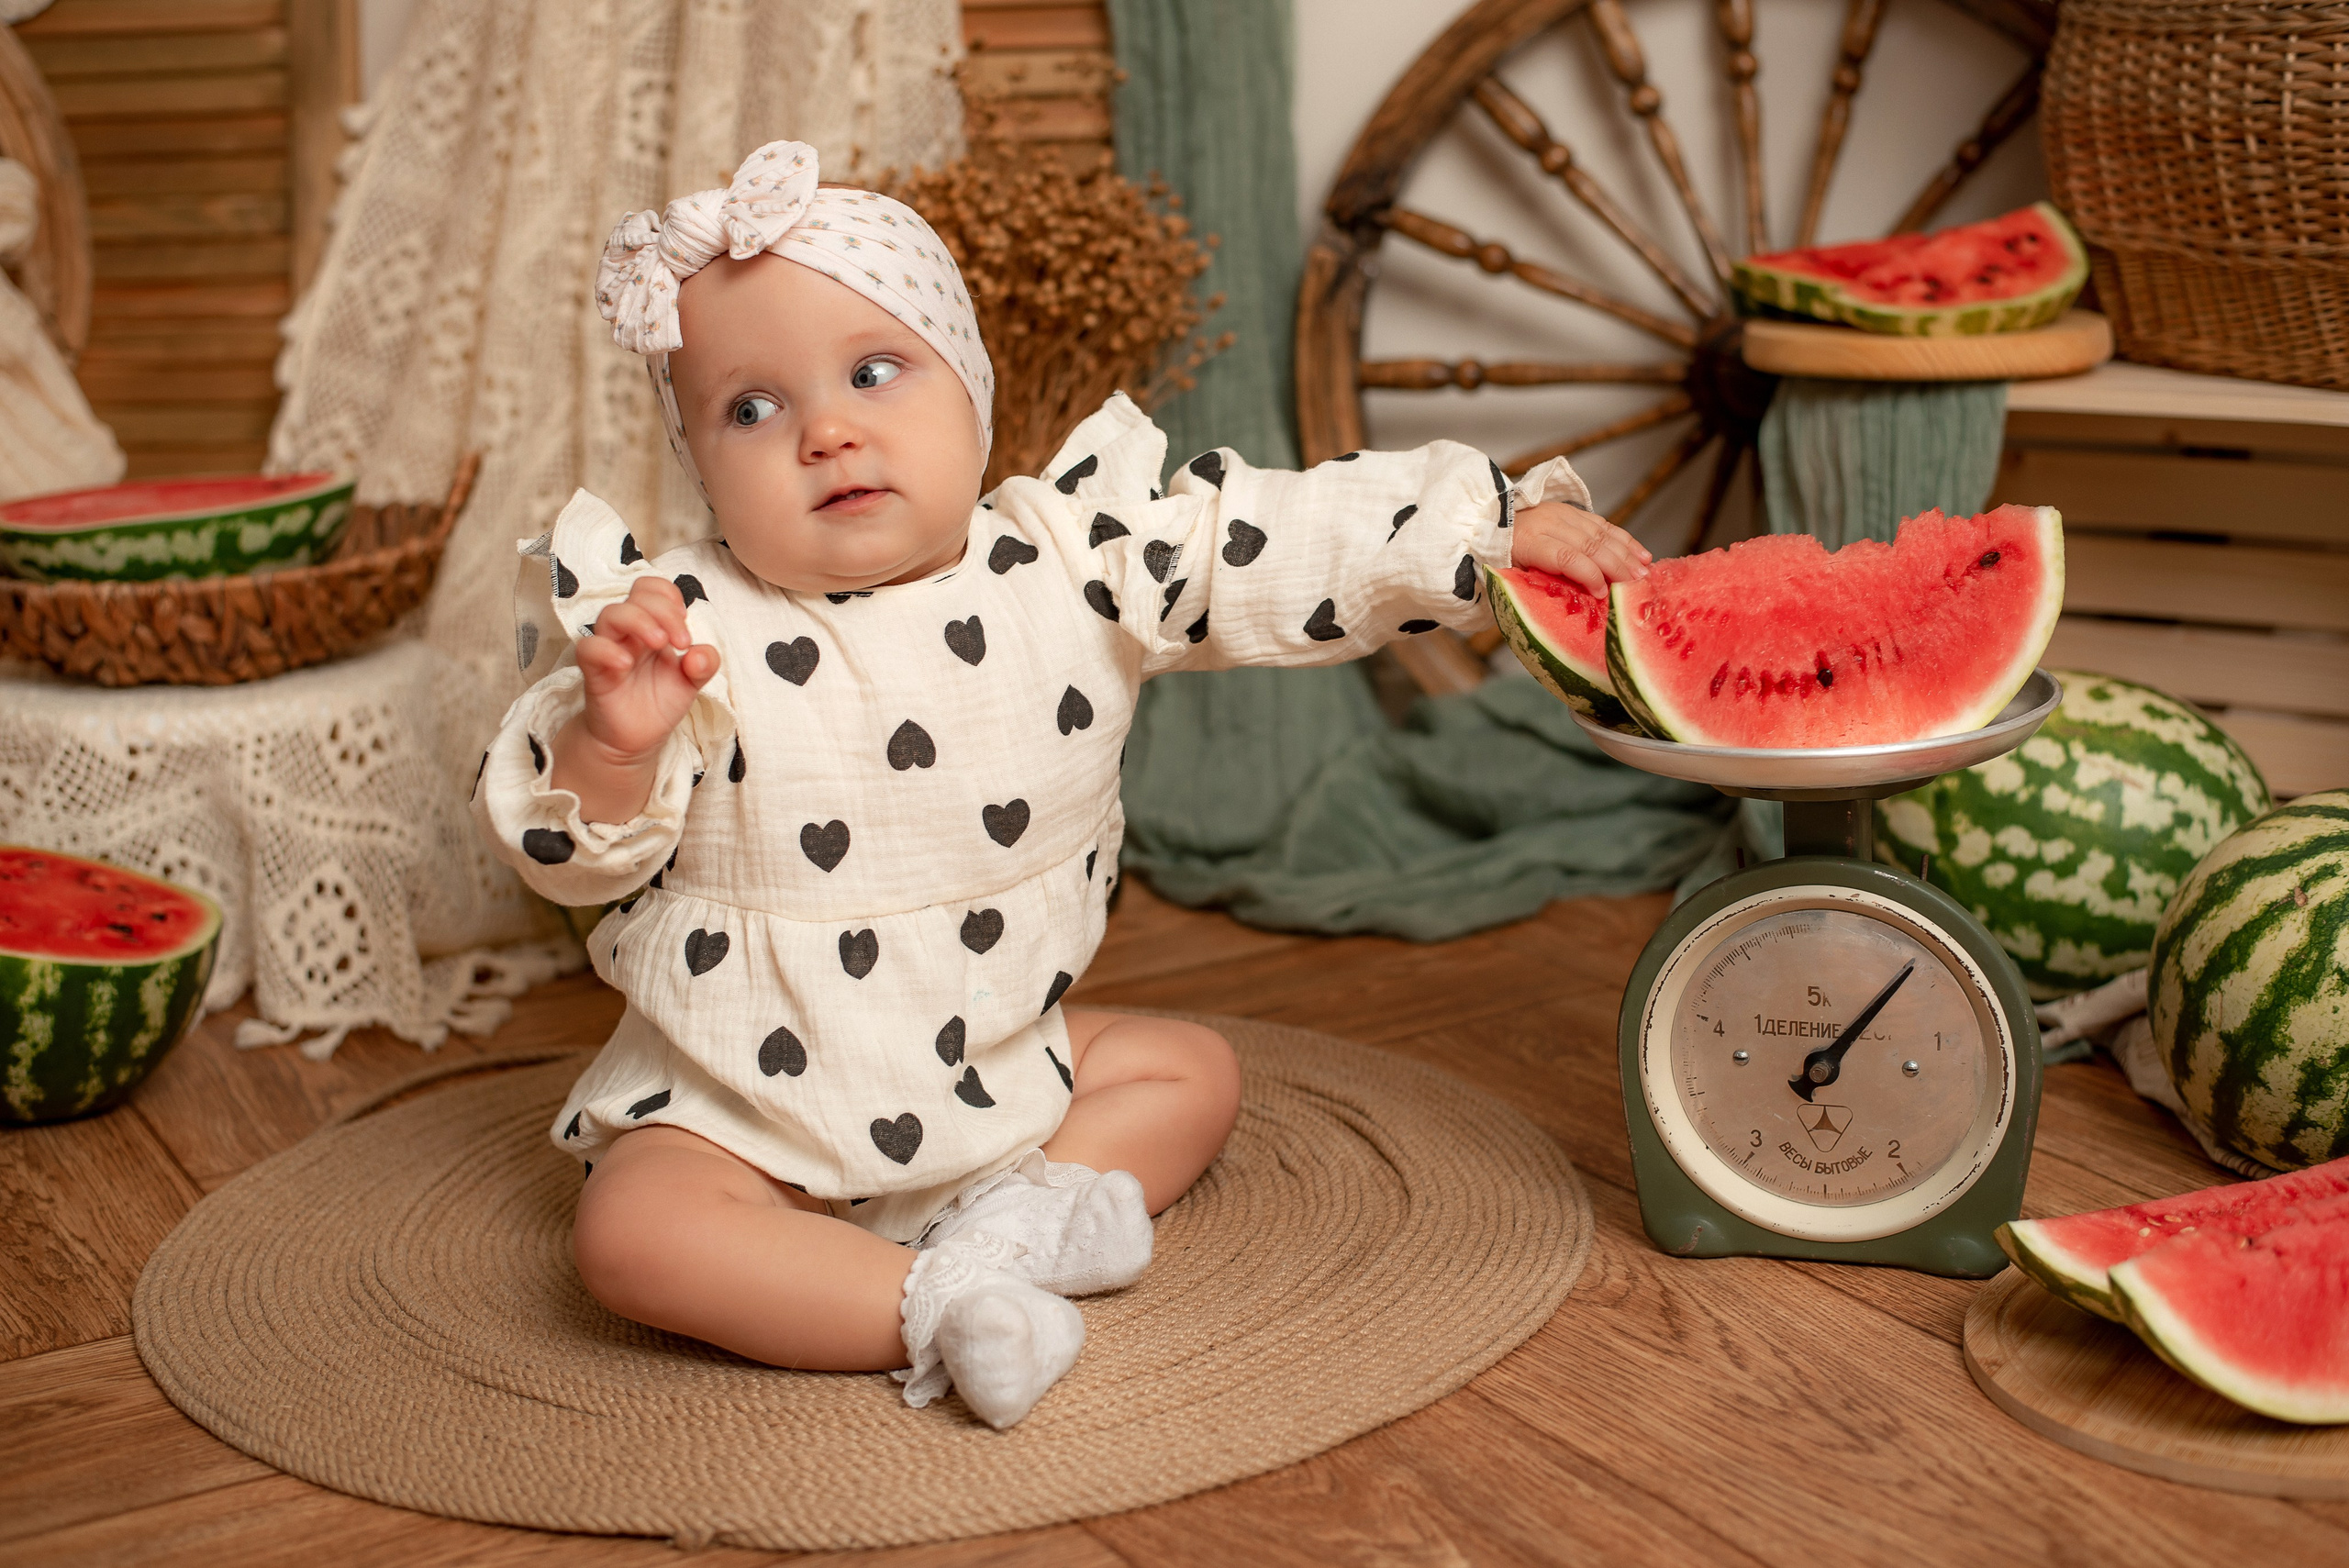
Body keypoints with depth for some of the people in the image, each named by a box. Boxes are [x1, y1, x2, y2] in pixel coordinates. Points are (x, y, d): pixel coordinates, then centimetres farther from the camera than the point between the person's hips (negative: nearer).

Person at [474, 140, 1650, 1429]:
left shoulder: (1074, 562, -9)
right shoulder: (692, 633, -18)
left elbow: (1276, 548, -5)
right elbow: (572, 853, -16)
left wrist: (1498, 525, -10)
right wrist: (610, 744, -38)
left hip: (999, 1062, 4)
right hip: (745, 1103, -4)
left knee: (1191, 1068, 5)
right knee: (632, 1230, -27)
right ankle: (931, 1304, -23)